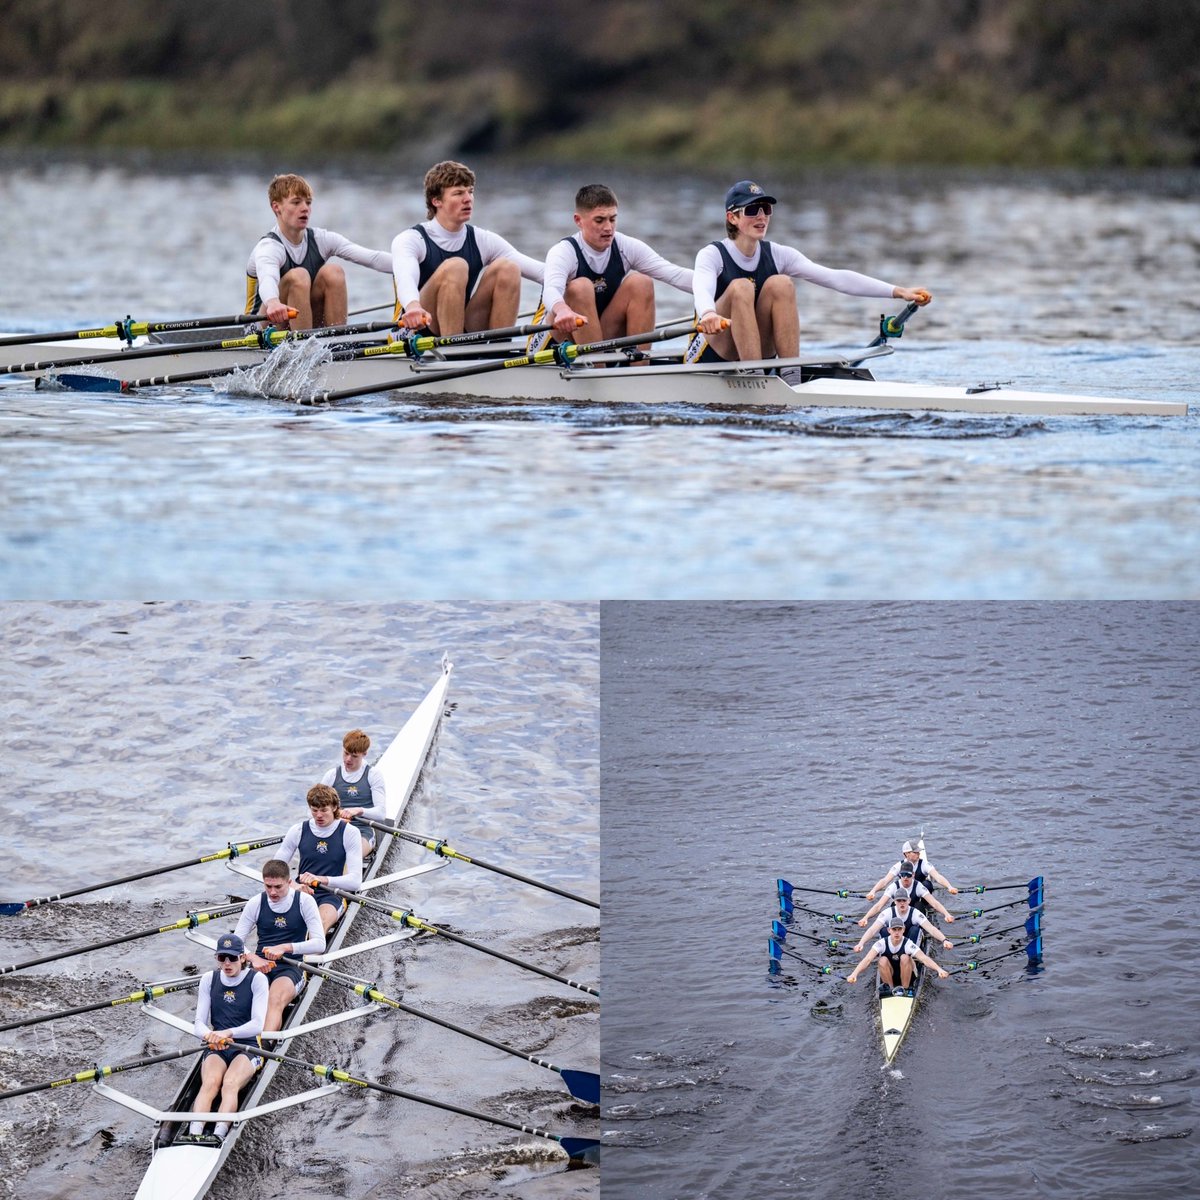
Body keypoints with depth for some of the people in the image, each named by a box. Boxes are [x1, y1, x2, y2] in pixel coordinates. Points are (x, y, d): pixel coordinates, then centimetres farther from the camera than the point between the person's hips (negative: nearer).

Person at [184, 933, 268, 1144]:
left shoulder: (257, 980, -2)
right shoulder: (209, 979, 9)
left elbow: (258, 1025, -12)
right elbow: (199, 1023, 4)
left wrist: (228, 1033, -29)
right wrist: (208, 1035, -21)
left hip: (247, 1049, -2)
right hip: (216, 1048, 2)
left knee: (230, 1084, -33)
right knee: (210, 1083, -30)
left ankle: (218, 1136, -53)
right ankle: (194, 1134, -50)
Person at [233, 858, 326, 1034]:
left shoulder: (304, 901, 1)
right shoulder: (256, 903, 7)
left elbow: (319, 944, -6)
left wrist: (284, 948, -19)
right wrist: (253, 958, -16)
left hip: (290, 968, -3)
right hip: (261, 965, 3)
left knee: (275, 1001, -37)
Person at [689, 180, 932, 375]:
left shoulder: (777, 255, 1)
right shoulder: (713, 255, -11)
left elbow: (836, 278, -9)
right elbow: (701, 288, -34)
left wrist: (898, 292, -19)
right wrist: (707, 314, -60)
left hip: (759, 355, 4)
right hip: (710, 357, -4)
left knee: (781, 284, -19)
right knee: (740, 287, -29)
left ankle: (791, 376, -24)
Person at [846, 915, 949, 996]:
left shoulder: (908, 944, -20)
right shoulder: (882, 943, -18)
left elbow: (924, 958, -35)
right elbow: (867, 960, -30)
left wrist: (939, 969, -53)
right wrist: (854, 974, -47)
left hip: (906, 976, 0)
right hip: (888, 978, 0)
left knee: (905, 958, -29)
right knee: (883, 960, -29)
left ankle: (905, 989, -15)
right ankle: (890, 988, -12)